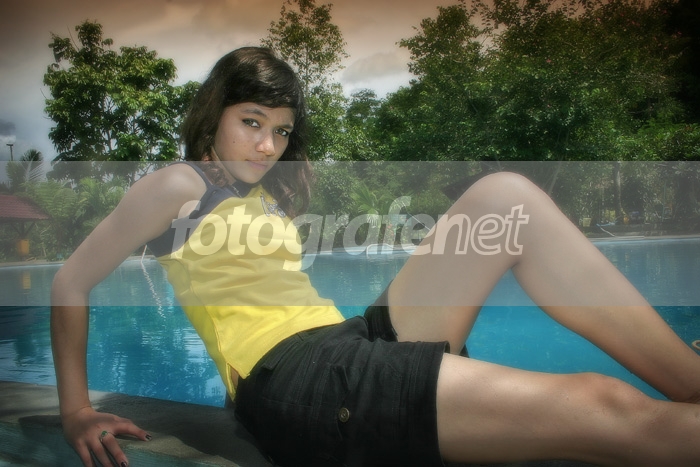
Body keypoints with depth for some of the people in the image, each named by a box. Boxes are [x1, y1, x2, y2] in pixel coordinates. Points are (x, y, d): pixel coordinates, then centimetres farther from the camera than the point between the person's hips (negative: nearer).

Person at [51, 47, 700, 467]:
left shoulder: (272, 196, 27)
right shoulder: (178, 186, 5)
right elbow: (70, 283, 5)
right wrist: (76, 413, 1)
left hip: (355, 339, 8)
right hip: (292, 380, -8)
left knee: (505, 196, -8)